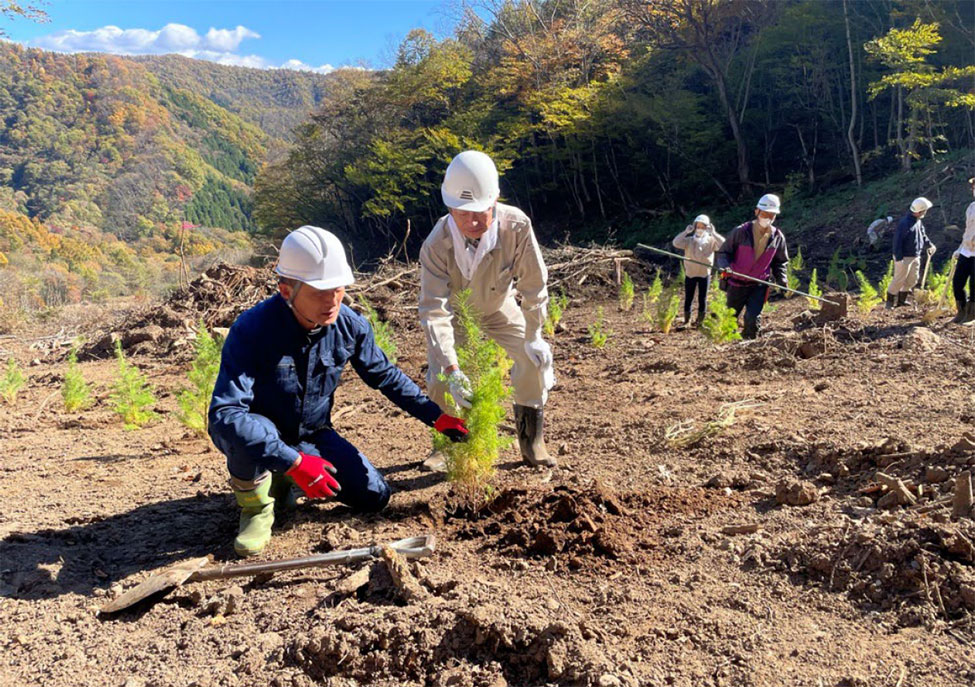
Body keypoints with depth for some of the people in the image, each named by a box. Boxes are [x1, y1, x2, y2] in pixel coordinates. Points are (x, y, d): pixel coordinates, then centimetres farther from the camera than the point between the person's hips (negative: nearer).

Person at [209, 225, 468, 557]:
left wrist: (436, 416, -2)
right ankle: (256, 507, -6)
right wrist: (293, 461, -45)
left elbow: (386, 376, 2)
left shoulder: (350, 325, -16)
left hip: (314, 437, 5)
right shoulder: (251, 331, -31)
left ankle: (284, 480, 20)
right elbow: (224, 414, -39)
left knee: (374, 497, -3)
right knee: (243, 430, -38)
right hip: (264, 441, -4)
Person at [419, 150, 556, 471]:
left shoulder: (516, 225, -35)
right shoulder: (437, 244, -37)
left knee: (536, 357, -12)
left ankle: (531, 439, 8)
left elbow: (533, 285, -21)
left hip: (499, 308, 1)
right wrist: (451, 368, -47)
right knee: (440, 376, -13)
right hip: (454, 311, -1)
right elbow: (434, 311, -39)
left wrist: (533, 335, -18)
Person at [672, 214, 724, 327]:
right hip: (690, 273, 0)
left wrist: (713, 233, -20)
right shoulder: (689, 240, 1)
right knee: (688, 298, 4)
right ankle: (686, 321, 12)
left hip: (705, 274, 0)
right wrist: (686, 232, -20)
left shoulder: (711, 240, 0)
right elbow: (676, 243, -15)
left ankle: (700, 321, 16)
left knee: (702, 299, 6)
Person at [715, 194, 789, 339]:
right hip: (737, 283, -1)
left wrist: (781, 278, -3)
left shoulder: (778, 237, -1)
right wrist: (725, 267, -26)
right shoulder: (741, 232, -12)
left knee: (753, 320, -13)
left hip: (759, 285, 1)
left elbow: (781, 261, 13)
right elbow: (723, 252, -6)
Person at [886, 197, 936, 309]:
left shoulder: (918, 221, 6)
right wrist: (899, 258, -23)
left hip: (915, 257, 9)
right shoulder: (904, 223, -22)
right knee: (899, 279, -3)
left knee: (913, 279, 14)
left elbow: (923, 235, 24)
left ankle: (901, 299, 26)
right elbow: (897, 241, -22)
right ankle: (890, 301, 9)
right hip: (904, 257, -9)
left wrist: (930, 244, 14)